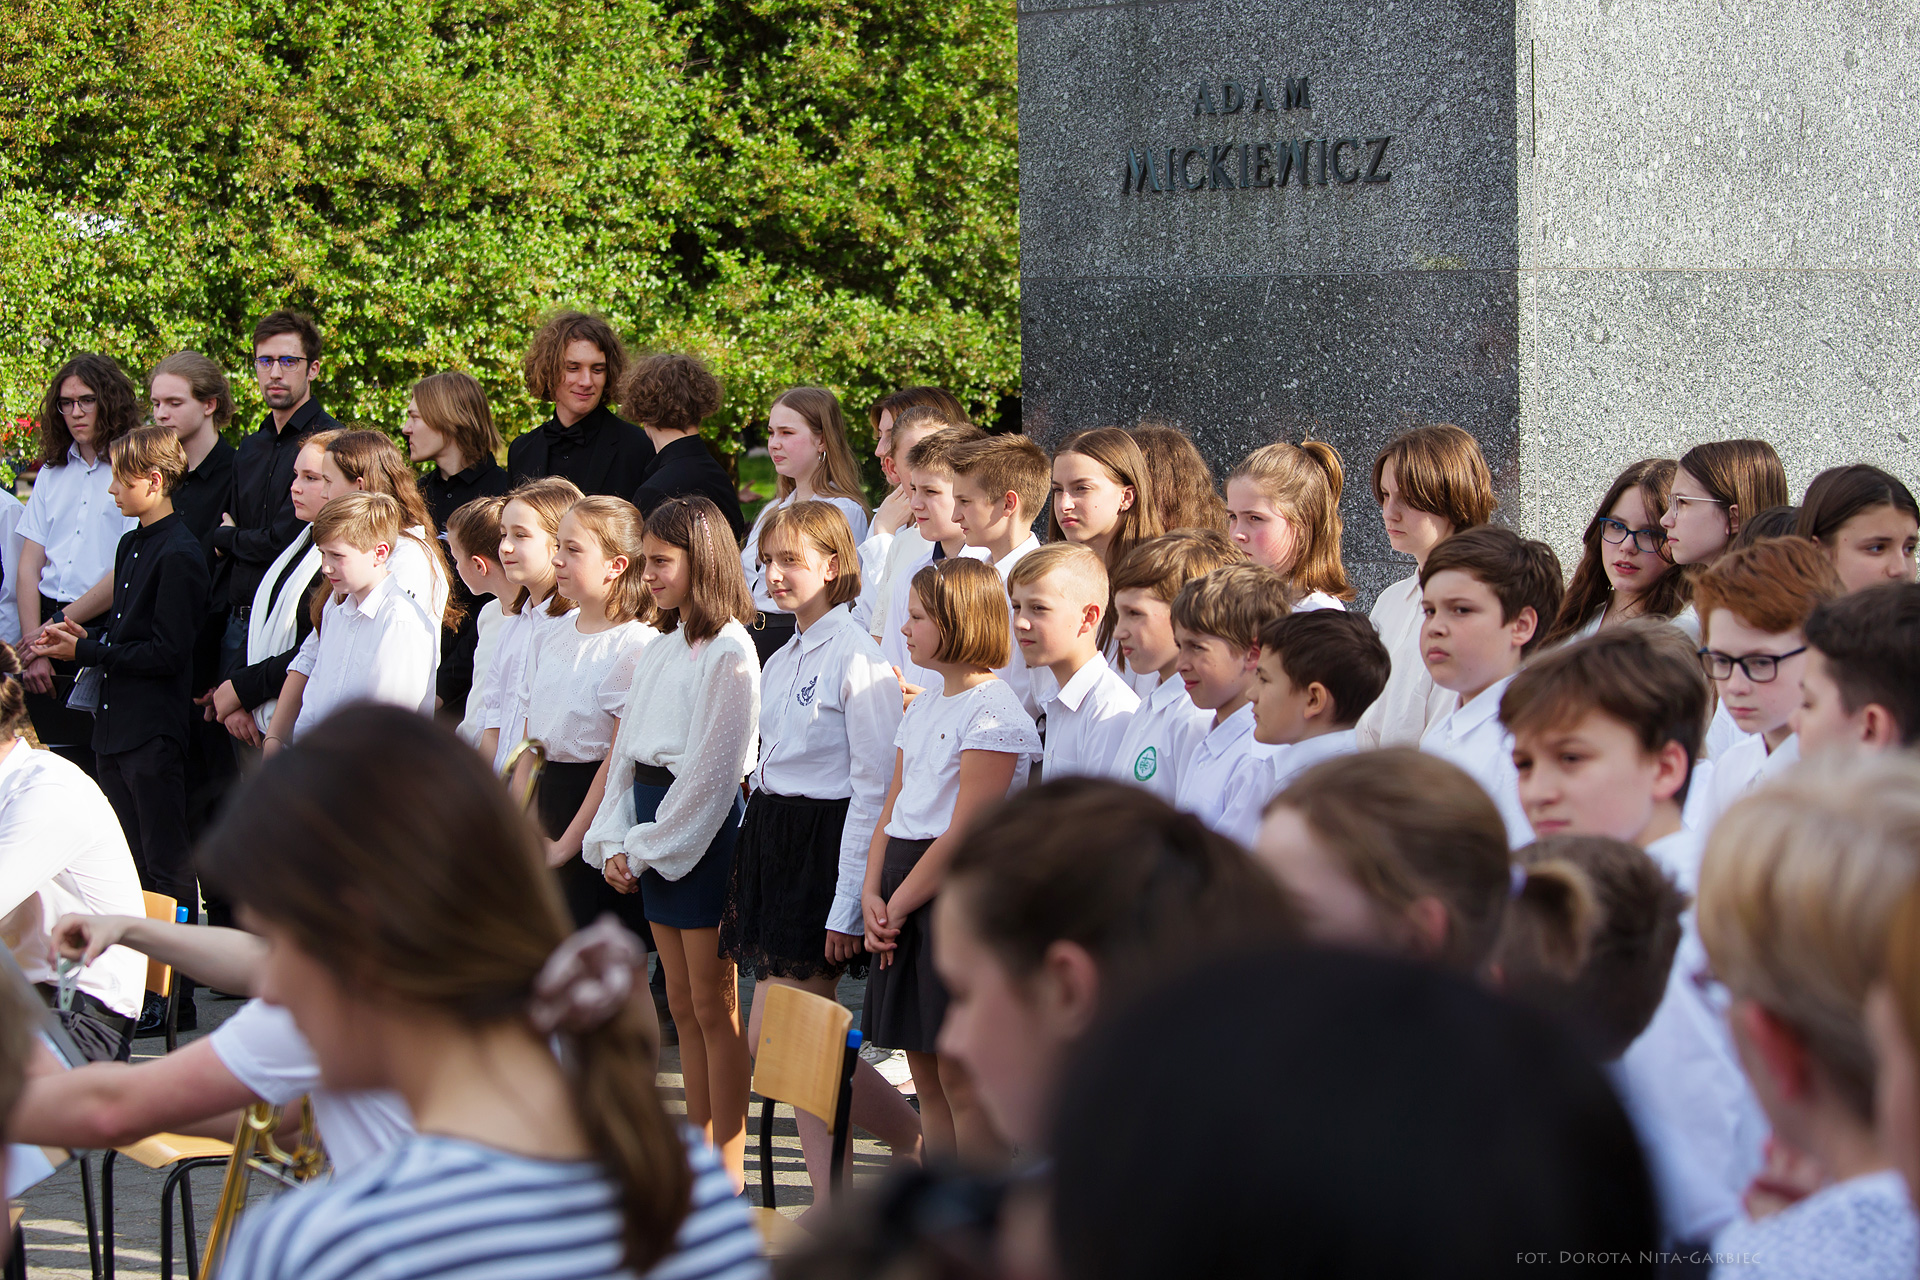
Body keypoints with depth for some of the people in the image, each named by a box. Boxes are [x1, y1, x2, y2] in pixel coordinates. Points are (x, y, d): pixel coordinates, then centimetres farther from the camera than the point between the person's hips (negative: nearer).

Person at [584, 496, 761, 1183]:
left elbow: (712, 768, -15)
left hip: (704, 829, -8)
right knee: (683, 1005, 12)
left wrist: (651, 846, -11)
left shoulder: (728, 650, -12)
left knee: (714, 1005, -4)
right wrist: (616, 839, 4)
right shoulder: (657, 650, 14)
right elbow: (627, 747, 14)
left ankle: (728, 1176, 1)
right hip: (653, 824, 8)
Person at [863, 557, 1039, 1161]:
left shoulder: (993, 713, -12)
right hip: (904, 899, 9)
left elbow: (964, 834, -17)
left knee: (961, 1076, -5)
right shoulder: (924, 707, 16)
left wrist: (899, 905, -12)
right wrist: (873, 895, 0)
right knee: (926, 1072, 11)